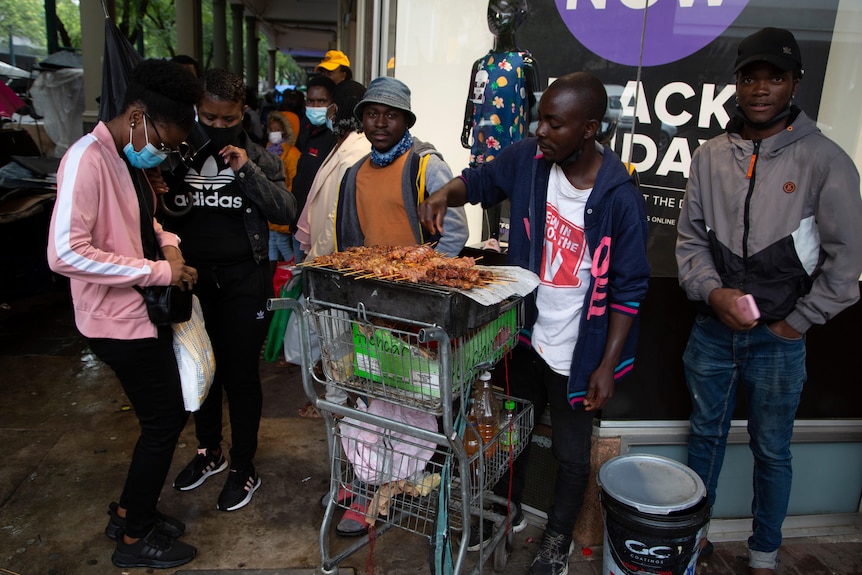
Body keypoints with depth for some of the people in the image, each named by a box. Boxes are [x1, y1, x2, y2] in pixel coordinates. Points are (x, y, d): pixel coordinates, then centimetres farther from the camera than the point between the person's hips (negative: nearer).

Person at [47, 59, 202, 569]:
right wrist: (160, 271, -24)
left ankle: (131, 511, 37)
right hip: (118, 320, -9)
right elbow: (65, 253, -29)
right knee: (164, 420, 2)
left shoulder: (130, 159, 9)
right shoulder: (88, 158, -20)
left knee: (170, 412, 18)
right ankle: (135, 539, 23)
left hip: (145, 311, 9)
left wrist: (167, 240, 3)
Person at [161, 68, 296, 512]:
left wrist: (248, 171, -18)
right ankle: (209, 450, 39)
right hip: (192, 279, 3)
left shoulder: (257, 158, -1)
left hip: (243, 281, -3)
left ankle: (243, 467, 22)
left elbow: (287, 212, -10)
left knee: (241, 374, 5)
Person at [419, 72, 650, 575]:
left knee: (571, 455, 16)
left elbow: (629, 290, -15)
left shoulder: (620, 199, -22)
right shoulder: (528, 159, -9)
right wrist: (446, 194, -11)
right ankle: (507, 511, 52)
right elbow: (481, 179, 10)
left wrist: (608, 366, -15)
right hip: (525, 337, 5)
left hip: (578, 355, -4)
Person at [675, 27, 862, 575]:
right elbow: (690, 239, 4)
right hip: (712, 331, 3)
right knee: (706, 435, 19)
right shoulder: (710, 156, 2)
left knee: (772, 452, 14)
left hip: (778, 340, -2)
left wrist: (796, 323, -8)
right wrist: (714, 292, -12)